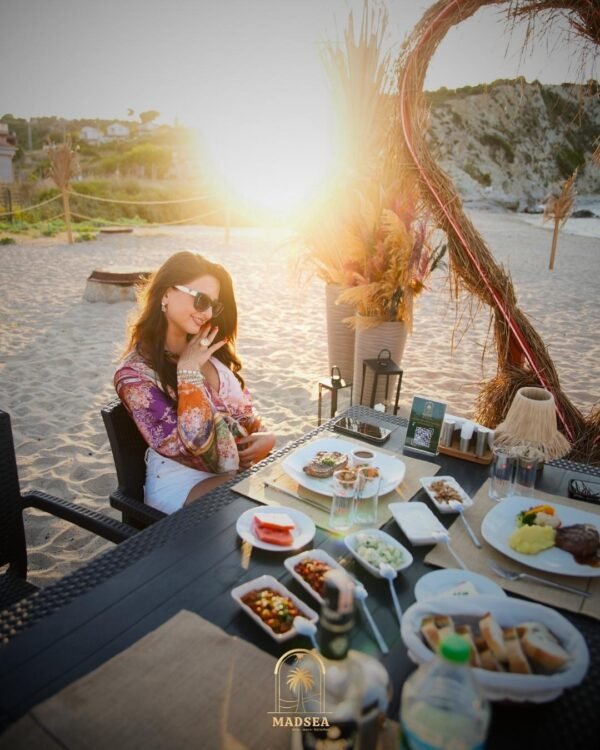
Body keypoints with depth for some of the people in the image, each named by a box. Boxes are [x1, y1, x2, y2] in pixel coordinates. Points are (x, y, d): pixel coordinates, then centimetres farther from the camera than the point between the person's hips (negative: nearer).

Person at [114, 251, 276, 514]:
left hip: (240, 466, 7)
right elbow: (194, 441, -23)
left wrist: (264, 437, -6)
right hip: (182, 482, -7)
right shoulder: (136, 373, -16)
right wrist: (188, 370, -22)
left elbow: (242, 405, 13)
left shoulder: (209, 351, 6)